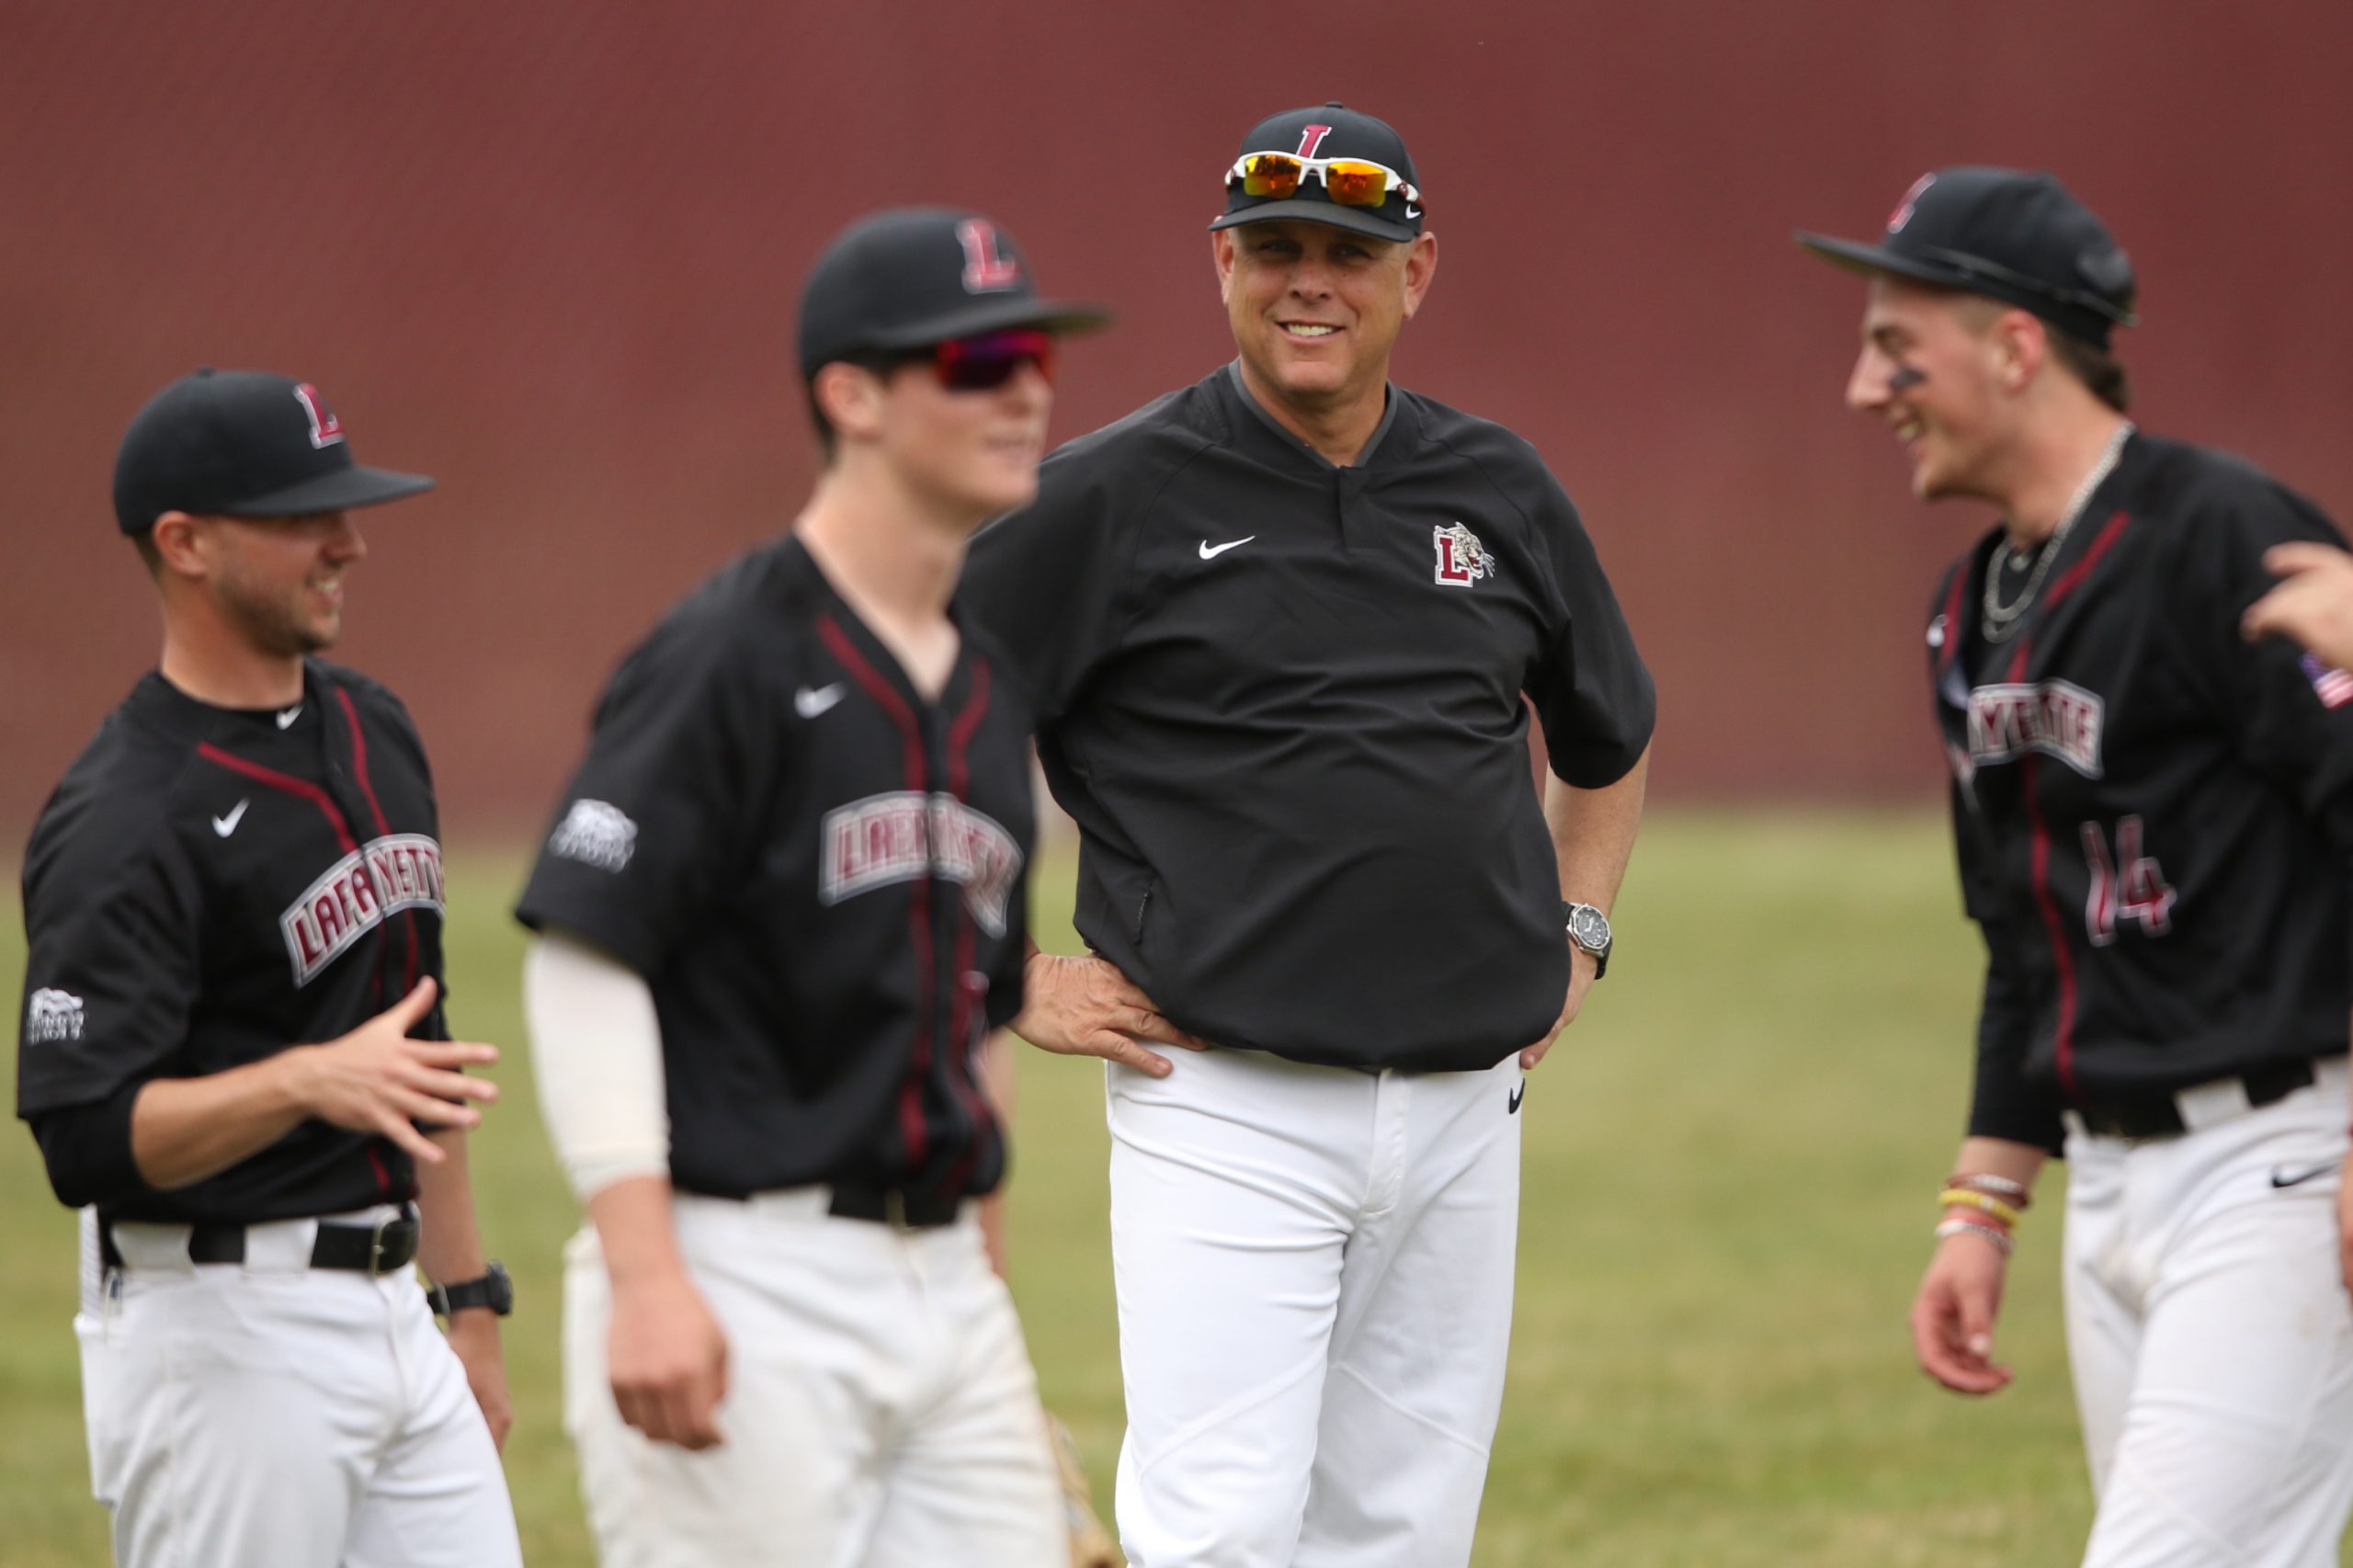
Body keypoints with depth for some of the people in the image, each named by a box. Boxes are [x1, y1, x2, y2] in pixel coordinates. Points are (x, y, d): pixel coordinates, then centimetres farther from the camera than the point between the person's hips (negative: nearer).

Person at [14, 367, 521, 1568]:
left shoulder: (373, 735, 12)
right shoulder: (125, 824, -16)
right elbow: (84, 1138, -23)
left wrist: (469, 1303, 20)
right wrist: (307, 1082, -35)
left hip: (386, 1318, 8)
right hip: (222, 1331, -8)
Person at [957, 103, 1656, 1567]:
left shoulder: (1502, 494, 11)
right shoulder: (1110, 499, -4)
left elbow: (1614, 737, 29)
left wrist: (1577, 936, 16)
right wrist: (1011, 979, -5)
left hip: (1465, 1113, 5)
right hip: (1228, 1107, -5)